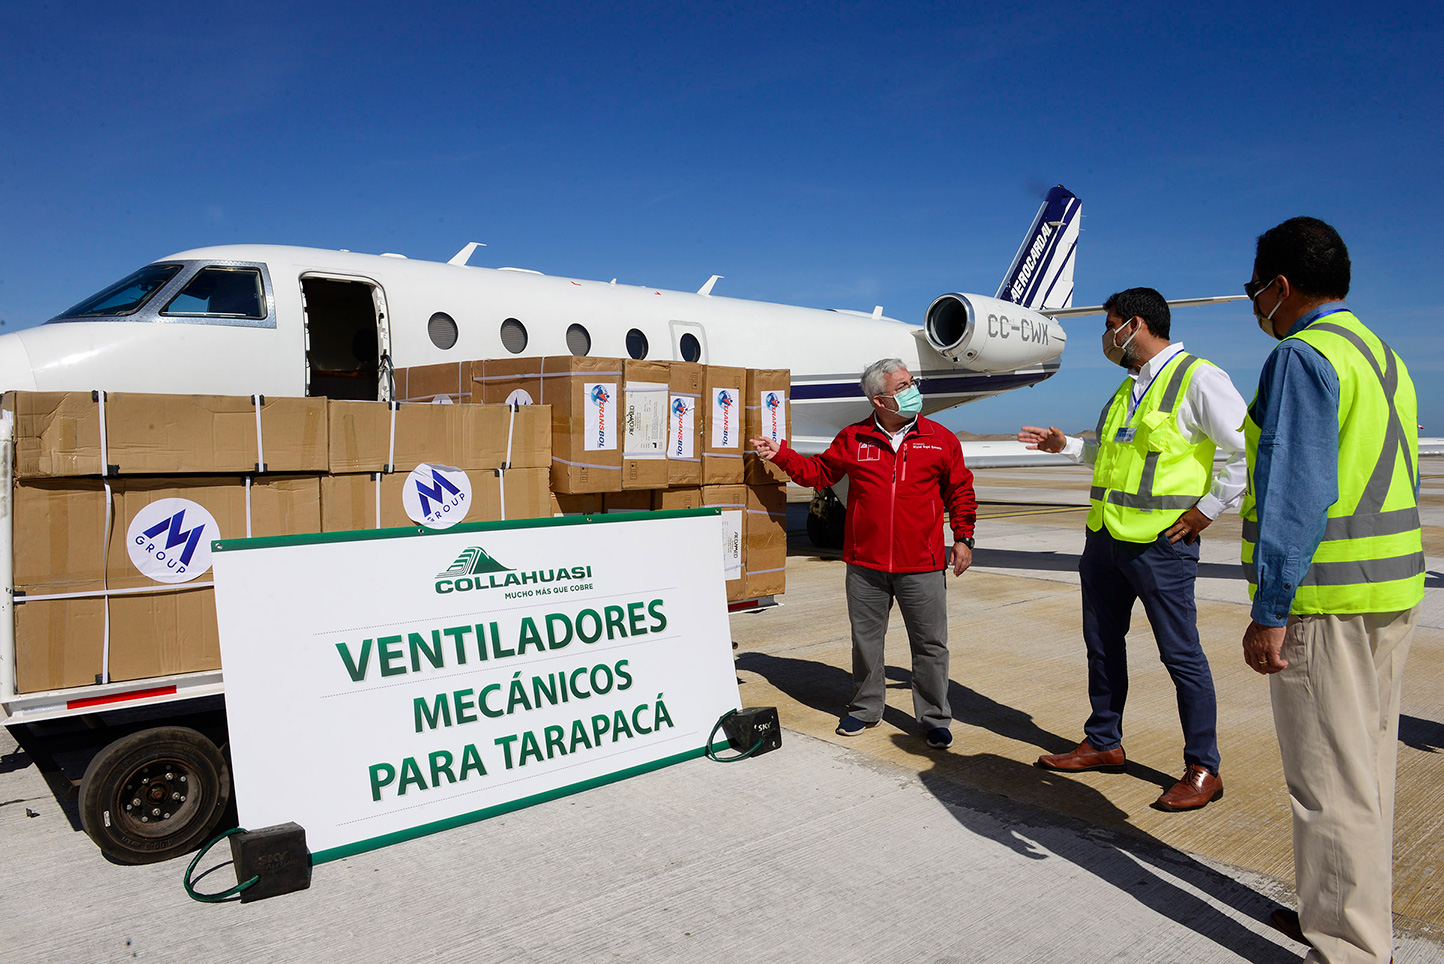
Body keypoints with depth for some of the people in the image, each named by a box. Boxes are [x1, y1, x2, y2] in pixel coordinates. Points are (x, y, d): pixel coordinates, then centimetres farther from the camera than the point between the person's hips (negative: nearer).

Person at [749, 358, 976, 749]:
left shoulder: (940, 439, 3)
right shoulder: (853, 440, 4)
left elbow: (960, 490, 11)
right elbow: (818, 471, 14)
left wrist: (963, 537, 7)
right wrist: (780, 454, 4)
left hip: (922, 566, -1)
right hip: (865, 564, 1)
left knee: (931, 644, 4)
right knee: (865, 639, 12)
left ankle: (934, 718, 21)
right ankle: (865, 708, 31)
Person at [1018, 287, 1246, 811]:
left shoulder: (1199, 379, -9)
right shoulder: (1128, 388, 17)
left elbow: (1247, 449, -14)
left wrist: (1208, 508, -14)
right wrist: (1066, 446, 21)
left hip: (1161, 541, -9)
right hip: (1105, 534, 9)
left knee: (1180, 652, 0)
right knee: (1102, 643, 15)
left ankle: (1203, 770, 14)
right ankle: (1103, 744, 30)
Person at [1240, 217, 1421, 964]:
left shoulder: (1302, 356, -14)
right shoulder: (1383, 357, 16)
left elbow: (1294, 491, -21)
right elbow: (1393, 487, 18)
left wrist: (1270, 609, -20)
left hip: (1325, 600, -10)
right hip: (1392, 592, 10)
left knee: (1330, 779, -1)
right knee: (1368, 766, 18)